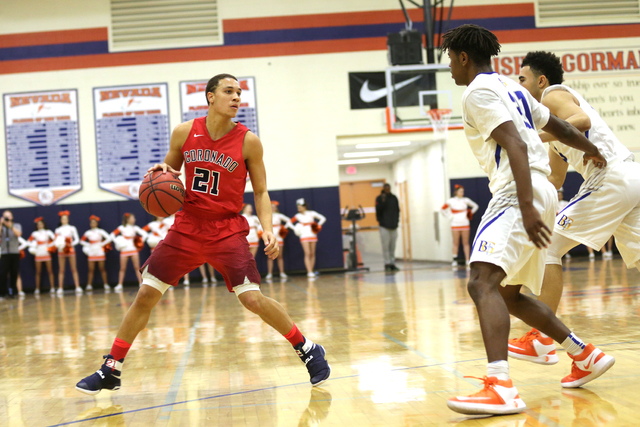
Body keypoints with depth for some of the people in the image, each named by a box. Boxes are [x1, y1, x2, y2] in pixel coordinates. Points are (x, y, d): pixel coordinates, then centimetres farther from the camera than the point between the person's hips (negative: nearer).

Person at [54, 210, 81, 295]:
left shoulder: (72, 228, 7)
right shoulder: (58, 230, 10)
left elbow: (77, 239, 2)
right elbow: (55, 241, 6)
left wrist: (72, 244, -16)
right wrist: (58, 244, -15)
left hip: (70, 249, -1)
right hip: (61, 250, 1)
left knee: (74, 269, -3)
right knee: (61, 270, -2)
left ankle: (78, 287, -5)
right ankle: (60, 289, -2)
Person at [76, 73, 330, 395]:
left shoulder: (248, 142, -6)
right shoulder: (184, 133, 0)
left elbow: (260, 191, 0)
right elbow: (168, 174, 14)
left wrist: (267, 229, -14)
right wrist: (160, 173, -10)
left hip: (228, 232, -3)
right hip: (186, 228, 3)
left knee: (253, 299, -15)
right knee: (145, 295, 2)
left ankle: (309, 350, 6)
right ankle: (111, 371, 16)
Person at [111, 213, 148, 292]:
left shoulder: (135, 228, 6)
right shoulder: (122, 228, 0)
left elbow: (145, 234, 4)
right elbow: (113, 235, -2)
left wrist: (140, 241, -1)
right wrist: (117, 242, -7)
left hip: (134, 250, 1)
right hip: (124, 250, -1)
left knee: (137, 268, -4)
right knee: (122, 269, 1)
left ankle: (141, 284, -4)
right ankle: (119, 285, 5)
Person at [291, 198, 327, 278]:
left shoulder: (312, 213, 2)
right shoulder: (298, 216, 4)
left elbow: (323, 218, 3)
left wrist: (318, 225, -9)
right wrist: (295, 229, -10)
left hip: (313, 235, 1)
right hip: (304, 236, -1)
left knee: (312, 254, 3)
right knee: (307, 254, -12)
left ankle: (311, 272, 10)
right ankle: (309, 272, -15)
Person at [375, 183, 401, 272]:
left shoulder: (394, 198, 11)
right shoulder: (379, 198, 0)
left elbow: (397, 210, 16)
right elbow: (378, 211, -9)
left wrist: (396, 220, 8)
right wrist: (383, 201, -18)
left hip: (393, 225, 4)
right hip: (384, 226, -4)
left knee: (392, 246, 5)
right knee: (385, 246, -6)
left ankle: (392, 263, 10)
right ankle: (387, 263, -3)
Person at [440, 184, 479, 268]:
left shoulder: (466, 200, 6)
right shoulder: (451, 201, 2)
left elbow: (475, 206, 17)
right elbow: (442, 210, 8)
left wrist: (470, 213, 7)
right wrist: (449, 216, 0)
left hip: (465, 224, 1)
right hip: (455, 224, -1)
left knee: (466, 243, 0)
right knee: (456, 243, -2)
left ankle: (467, 260, 0)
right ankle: (455, 261, 0)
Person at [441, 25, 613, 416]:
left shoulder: (479, 91, -6)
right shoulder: (511, 88, 22)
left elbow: (516, 144, -19)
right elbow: (558, 126, 31)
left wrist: (526, 206, -27)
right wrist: (591, 149, 50)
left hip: (519, 194, -10)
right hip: (539, 195, 10)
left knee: (483, 282, -25)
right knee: (509, 295, 19)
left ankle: (500, 387, -39)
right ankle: (585, 356, 28)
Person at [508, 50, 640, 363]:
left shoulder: (553, 95, 2)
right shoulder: (558, 120, 30)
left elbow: (582, 120, -22)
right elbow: (556, 179, 33)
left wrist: (534, 138, -20)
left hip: (610, 178, -10)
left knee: (549, 246, -5)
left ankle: (541, 340, -6)